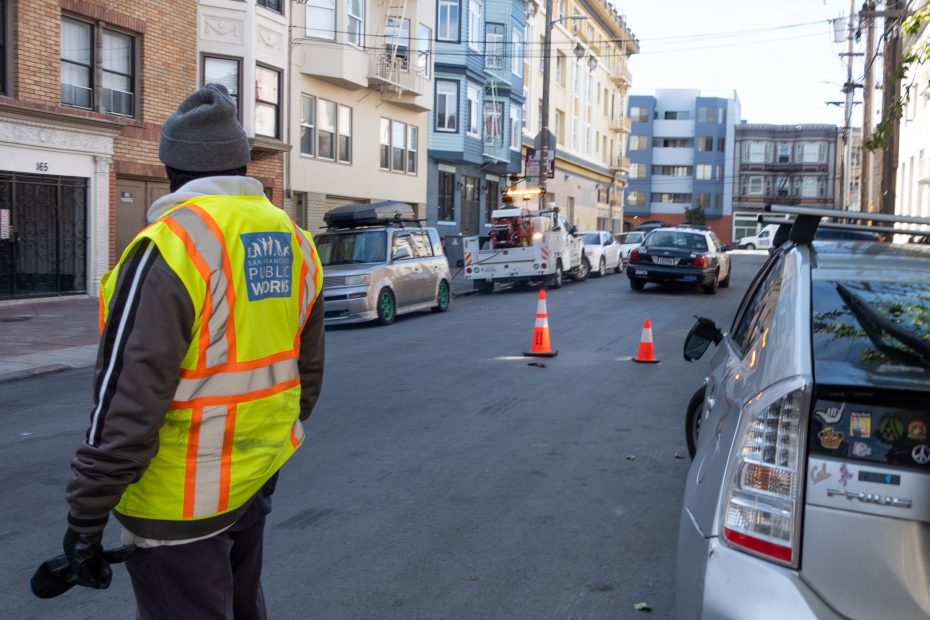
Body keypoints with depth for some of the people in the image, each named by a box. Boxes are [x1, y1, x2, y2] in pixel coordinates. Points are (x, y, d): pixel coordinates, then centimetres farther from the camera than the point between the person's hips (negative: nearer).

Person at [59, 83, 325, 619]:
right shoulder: (293, 240, 3)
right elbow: (309, 369, 12)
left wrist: (85, 519, -13)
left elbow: (128, 400, -22)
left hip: (183, 499, -7)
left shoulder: (172, 244, -20)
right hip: (257, 476, 7)